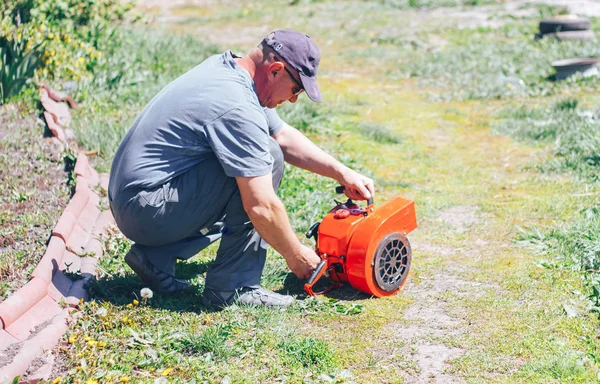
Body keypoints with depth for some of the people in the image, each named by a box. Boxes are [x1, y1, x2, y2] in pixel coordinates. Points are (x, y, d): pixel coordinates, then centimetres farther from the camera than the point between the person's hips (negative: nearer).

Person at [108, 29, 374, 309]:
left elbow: (284, 136, 17)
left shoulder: (227, 66, 8)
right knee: (268, 158, -13)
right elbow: (261, 206, -22)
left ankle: (155, 257, 13)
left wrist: (341, 172, 12)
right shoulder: (237, 108, -22)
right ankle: (232, 286, -9)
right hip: (147, 210, -10)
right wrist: (295, 255, -6)